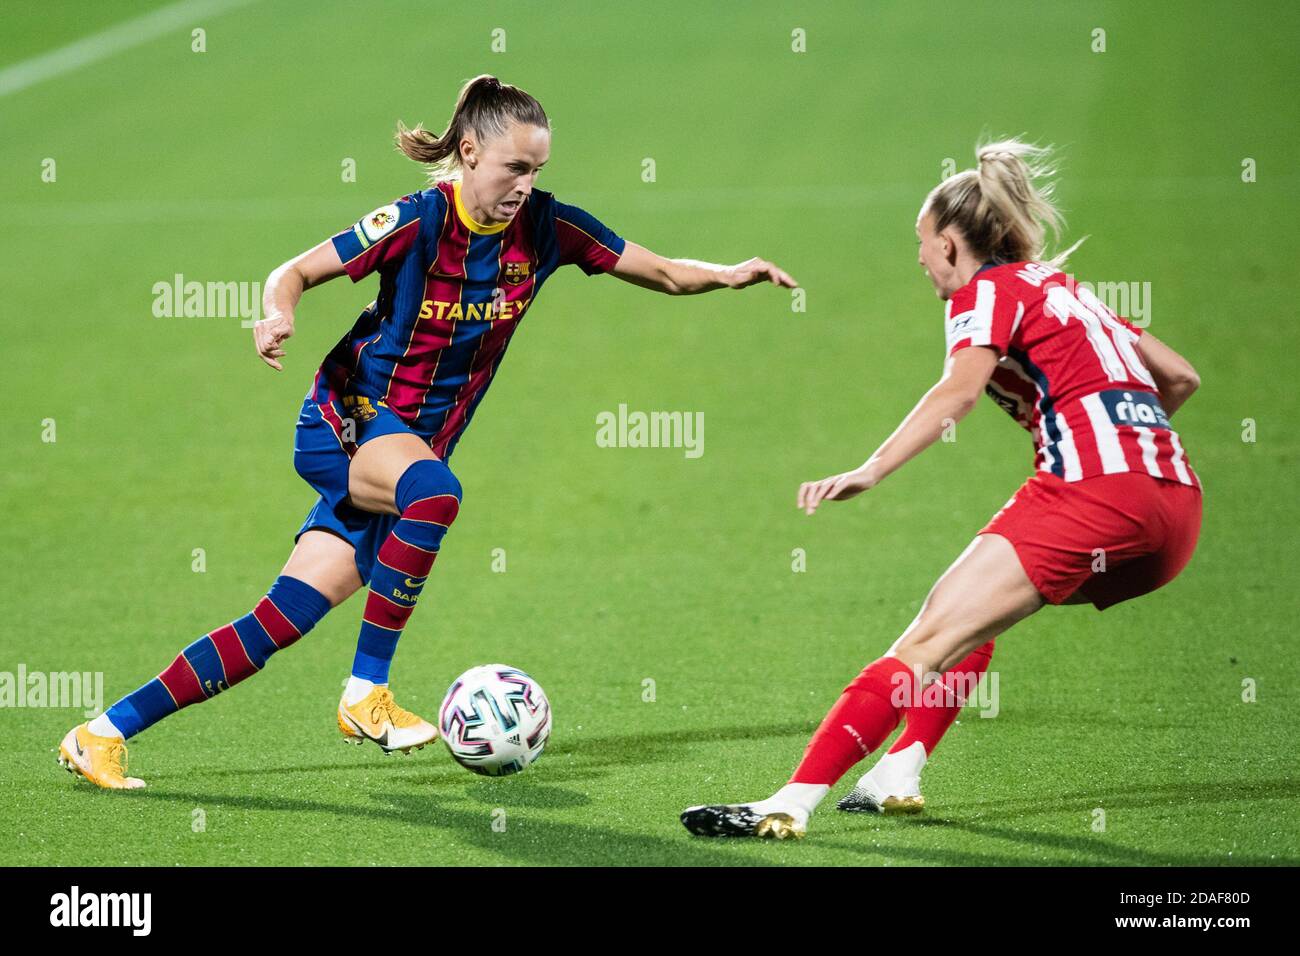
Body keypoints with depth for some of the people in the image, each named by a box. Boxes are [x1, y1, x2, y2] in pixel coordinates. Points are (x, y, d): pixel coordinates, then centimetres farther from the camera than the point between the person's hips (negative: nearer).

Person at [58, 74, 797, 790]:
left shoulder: (544, 227, -4)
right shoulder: (418, 222, -17)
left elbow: (666, 273, 2)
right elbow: (295, 273, -9)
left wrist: (729, 274, -16)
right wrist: (279, 315, -31)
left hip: (414, 447, 5)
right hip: (346, 418, -5)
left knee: (283, 621, -4)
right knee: (434, 491, -38)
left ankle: (105, 733, 3)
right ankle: (367, 694, -25)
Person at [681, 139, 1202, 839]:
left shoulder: (988, 288, 6)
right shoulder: (1065, 288, 28)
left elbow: (960, 388, -15)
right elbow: (1179, 377, 31)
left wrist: (870, 471, -25)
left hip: (1092, 491, -8)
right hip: (1176, 501, 8)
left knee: (929, 641, -13)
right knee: (974, 612, 26)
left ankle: (793, 802, -21)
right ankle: (899, 775, 14)